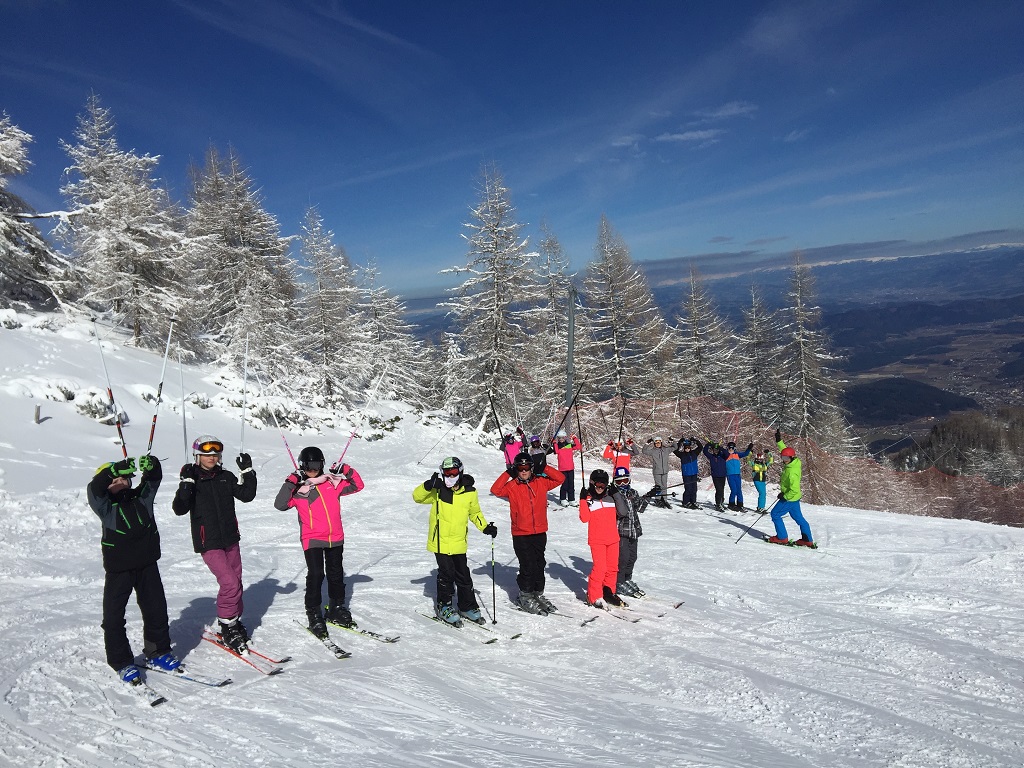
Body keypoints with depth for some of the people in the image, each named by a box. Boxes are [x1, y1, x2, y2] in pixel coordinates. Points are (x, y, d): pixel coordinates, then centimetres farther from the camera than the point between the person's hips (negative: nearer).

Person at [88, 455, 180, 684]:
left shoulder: (141, 497, 1)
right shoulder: (105, 506, -10)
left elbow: (154, 479, -4)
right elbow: (94, 489, -28)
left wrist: (151, 465, -27)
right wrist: (115, 469, -41)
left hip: (147, 565, 4)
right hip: (118, 569, -4)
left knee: (156, 610, 11)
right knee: (113, 616, 0)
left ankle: (158, 653, 30)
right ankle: (122, 663, 16)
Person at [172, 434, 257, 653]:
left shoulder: (226, 477, 5)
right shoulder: (191, 479, -7)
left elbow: (246, 495, 1)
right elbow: (179, 509, -16)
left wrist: (248, 472, -7)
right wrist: (185, 485, -27)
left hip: (230, 539, 5)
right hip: (208, 542, -5)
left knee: (236, 583, 12)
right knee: (229, 582, -15)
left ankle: (234, 621, 31)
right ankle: (227, 628, 2)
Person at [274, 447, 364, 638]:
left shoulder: (332, 482, 3)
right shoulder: (297, 488, -4)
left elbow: (357, 486, 7)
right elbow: (280, 505, -16)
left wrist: (347, 471, -7)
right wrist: (290, 484, -22)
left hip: (335, 537, 4)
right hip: (312, 538, -3)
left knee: (336, 574, 14)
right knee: (316, 574, -12)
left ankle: (336, 608, 31)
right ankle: (314, 614, 3)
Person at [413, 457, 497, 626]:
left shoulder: (469, 492, 0)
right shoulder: (438, 491, -5)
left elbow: (475, 513, 15)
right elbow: (417, 497, -4)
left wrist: (486, 527, 1)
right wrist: (428, 486, -24)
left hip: (459, 542, 2)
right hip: (440, 541, -2)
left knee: (463, 575, 11)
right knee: (446, 574, -2)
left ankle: (467, 606, 26)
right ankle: (443, 607, 16)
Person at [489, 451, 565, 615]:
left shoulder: (541, 482, 6)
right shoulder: (512, 486, -3)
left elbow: (560, 478, 3)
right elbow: (496, 490, -18)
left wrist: (545, 468, -5)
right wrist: (508, 473, -16)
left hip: (540, 533, 4)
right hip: (521, 535, -4)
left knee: (539, 565, 13)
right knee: (528, 566, -4)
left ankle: (538, 594, 28)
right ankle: (525, 596, 14)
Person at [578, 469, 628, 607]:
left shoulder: (611, 497, 7)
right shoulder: (588, 499, -3)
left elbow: (622, 512, 2)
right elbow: (584, 518, -11)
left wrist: (617, 495, -3)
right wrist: (583, 501, -19)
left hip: (613, 538, 4)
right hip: (597, 540, -4)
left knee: (612, 567, 11)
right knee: (600, 567, -10)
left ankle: (608, 593, 28)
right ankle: (593, 597, 2)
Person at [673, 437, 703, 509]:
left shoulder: (694, 453, 8)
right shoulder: (682, 454, -1)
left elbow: (700, 447, 12)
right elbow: (675, 450, -13)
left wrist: (696, 441, 1)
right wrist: (679, 443, -14)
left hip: (694, 474, 4)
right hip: (686, 474, -4)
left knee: (694, 489, 5)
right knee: (688, 489, -6)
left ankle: (693, 502, 13)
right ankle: (686, 503, 4)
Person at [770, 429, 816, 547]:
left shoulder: (792, 472, -29)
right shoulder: (794, 461, -2)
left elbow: (794, 490, -31)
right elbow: (785, 450, 15)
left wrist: (784, 496, -18)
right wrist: (779, 440, 15)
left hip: (789, 498, -10)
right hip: (794, 498, 10)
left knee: (775, 514, 2)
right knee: (798, 517, 15)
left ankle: (782, 537, 5)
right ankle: (808, 540, 18)